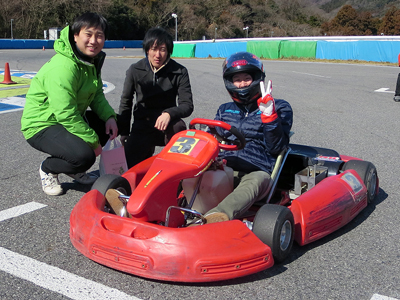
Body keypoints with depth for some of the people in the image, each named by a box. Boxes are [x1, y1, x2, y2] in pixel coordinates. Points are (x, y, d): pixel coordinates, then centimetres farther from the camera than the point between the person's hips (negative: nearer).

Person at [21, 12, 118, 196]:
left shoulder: (92, 60, 2)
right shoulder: (62, 67, -28)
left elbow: (97, 95, 9)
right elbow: (66, 115, -30)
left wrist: (109, 117, -10)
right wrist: (92, 140, -23)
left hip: (72, 118, 10)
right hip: (41, 126, -9)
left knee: (112, 126, 2)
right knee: (84, 156, -30)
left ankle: (75, 170, 16)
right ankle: (48, 169, 4)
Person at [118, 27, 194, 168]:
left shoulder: (179, 72, -7)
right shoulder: (135, 70, -3)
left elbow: (187, 105, -11)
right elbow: (125, 103, 6)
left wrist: (169, 113, -33)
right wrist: (123, 135, 3)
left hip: (166, 125, -1)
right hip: (141, 127, 1)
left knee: (178, 126, -36)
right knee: (128, 165, -16)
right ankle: (148, 150, 19)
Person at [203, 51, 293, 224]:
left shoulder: (279, 108, 13)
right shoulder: (225, 110, 26)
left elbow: (276, 148, 3)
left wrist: (269, 116, -11)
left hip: (256, 171, -4)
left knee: (253, 182, -40)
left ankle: (216, 216, -66)